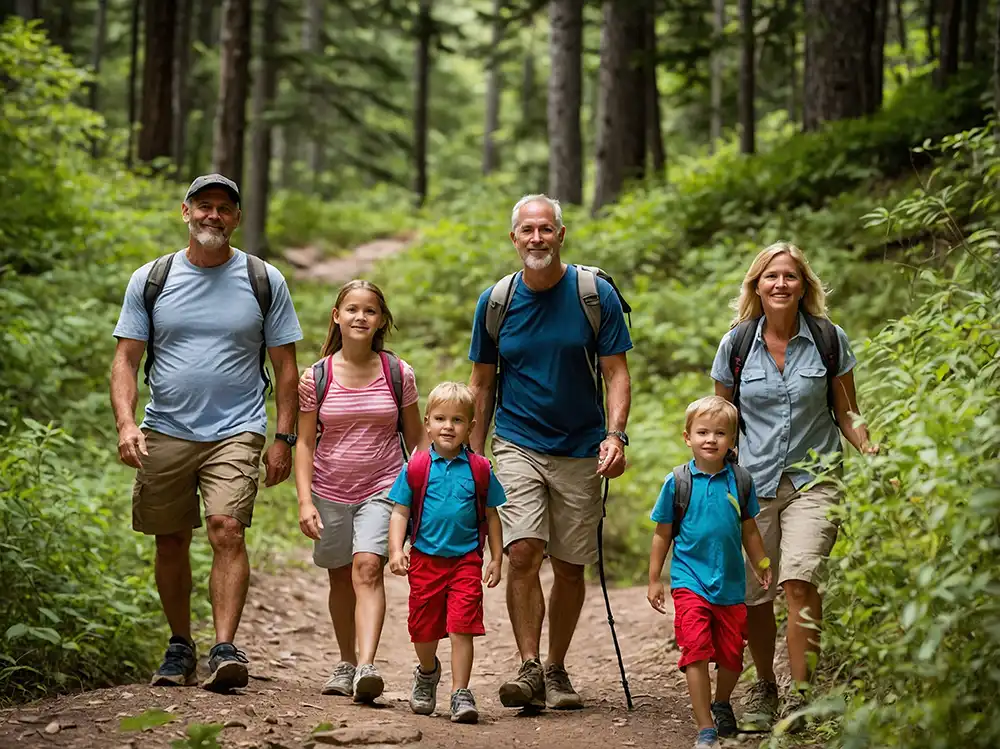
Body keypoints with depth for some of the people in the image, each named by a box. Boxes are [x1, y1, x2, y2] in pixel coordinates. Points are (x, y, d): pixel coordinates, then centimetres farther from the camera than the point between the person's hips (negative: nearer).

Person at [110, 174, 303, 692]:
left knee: (227, 531, -19)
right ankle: (180, 647, 24)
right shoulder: (151, 280, 6)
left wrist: (283, 439, 0)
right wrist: (125, 422, -11)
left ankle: (225, 649, -21)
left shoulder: (263, 280, 4)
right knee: (171, 542, 8)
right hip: (165, 434, 2)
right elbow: (126, 360, 5)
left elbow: (286, 367, 7)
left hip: (236, 433, -2)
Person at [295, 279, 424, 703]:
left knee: (367, 568, -20)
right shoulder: (317, 377, -1)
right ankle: (346, 663, 30)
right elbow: (305, 442, 0)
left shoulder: (399, 375, -1)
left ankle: (366, 666, -29)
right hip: (330, 490, 2)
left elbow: (416, 438, 8)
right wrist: (304, 501, -9)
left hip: (382, 488, -2)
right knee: (341, 578, 13)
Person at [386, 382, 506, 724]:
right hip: (425, 558, 1)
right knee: (424, 627, 13)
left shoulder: (479, 469, 2)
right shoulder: (416, 468, 0)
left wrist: (496, 559, 6)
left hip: (466, 559, -1)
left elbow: (491, 516, 8)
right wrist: (396, 550, -10)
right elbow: (400, 512, 2)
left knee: (462, 627, -10)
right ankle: (427, 672, 41)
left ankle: (460, 692, -5)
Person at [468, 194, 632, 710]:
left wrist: (615, 435, -18)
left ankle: (557, 671, 21)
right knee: (522, 552, -17)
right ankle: (529, 667, -10)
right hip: (517, 444, 0)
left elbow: (616, 373, -2)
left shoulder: (596, 294, -4)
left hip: (580, 451, 0)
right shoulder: (495, 301, 1)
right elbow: (482, 384, 10)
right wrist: (473, 456, 7)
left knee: (570, 567, 6)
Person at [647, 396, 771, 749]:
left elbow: (749, 531, 15)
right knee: (696, 651, -13)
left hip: (731, 584, 3)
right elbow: (662, 534, 4)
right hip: (690, 580, -3)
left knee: (732, 655, 9)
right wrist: (654, 580, 6)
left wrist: (762, 568, 20)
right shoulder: (677, 481, -4)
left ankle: (722, 705, 39)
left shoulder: (740, 480, 1)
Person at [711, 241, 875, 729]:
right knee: (754, 596, 2)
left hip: (813, 481, -2)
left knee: (799, 579, -22)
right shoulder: (736, 345, 3)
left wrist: (870, 452, -8)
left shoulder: (828, 339, 1)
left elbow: (846, 413, 9)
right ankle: (764, 686, 27)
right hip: (753, 482, 2)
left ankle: (800, 695, -15)